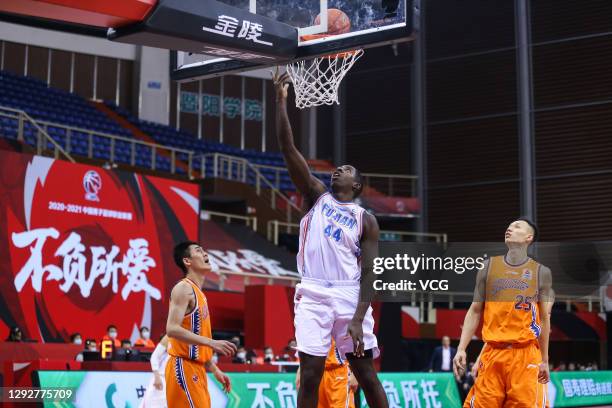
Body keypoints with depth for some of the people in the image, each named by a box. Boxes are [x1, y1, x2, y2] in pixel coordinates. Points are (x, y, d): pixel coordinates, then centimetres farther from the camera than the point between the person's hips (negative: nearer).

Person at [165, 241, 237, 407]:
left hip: (196, 369, 10)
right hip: (184, 368, -10)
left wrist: (215, 370, 21)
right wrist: (211, 342, -28)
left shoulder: (199, 293, 18)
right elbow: (172, 329, -23)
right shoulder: (183, 289, -11)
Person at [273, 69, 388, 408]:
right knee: (310, 375, -2)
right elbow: (288, 150, 2)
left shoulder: (366, 220, 8)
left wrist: (358, 318, -12)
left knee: (366, 374, 3)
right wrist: (281, 101, -6)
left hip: (349, 295, 0)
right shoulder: (316, 196, 12)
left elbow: (368, 273, 1)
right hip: (313, 294, 1)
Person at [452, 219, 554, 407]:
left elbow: (544, 319, 9)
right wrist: (461, 349, 1)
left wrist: (544, 361, 8)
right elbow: (475, 312, 9)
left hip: (526, 355, -1)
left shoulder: (541, 272, 6)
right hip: (492, 353, 1)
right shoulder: (488, 267, 9)